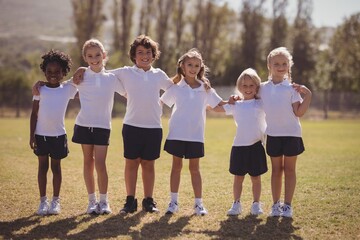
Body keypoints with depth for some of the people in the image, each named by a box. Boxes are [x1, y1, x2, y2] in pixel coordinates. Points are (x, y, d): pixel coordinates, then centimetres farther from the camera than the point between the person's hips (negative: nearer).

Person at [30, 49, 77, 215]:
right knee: (42, 167, 7)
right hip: (41, 135, 0)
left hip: (58, 135, 0)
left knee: (56, 167, 8)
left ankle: (56, 201, 15)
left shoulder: (68, 89, 0)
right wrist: (31, 135, -4)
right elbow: (34, 113, 1)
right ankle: (43, 201, 12)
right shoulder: (40, 90, 0)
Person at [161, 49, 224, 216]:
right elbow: (161, 103, 1)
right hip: (177, 134, -1)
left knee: (194, 168, 8)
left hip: (196, 135, 1)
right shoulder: (176, 87, 0)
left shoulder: (205, 88, 4)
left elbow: (219, 105, 7)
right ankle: (173, 202, 15)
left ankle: (198, 203, 13)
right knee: (176, 166, 8)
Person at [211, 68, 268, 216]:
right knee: (238, 177, 9)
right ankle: (236, 204, 18)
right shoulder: (235, 105, 7)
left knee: (256, 177, 8)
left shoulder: (262, 104, 2)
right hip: (239, 146, 1)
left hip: (256, 146, -1)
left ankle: (256, 204, 18)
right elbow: (215, 108, 11)